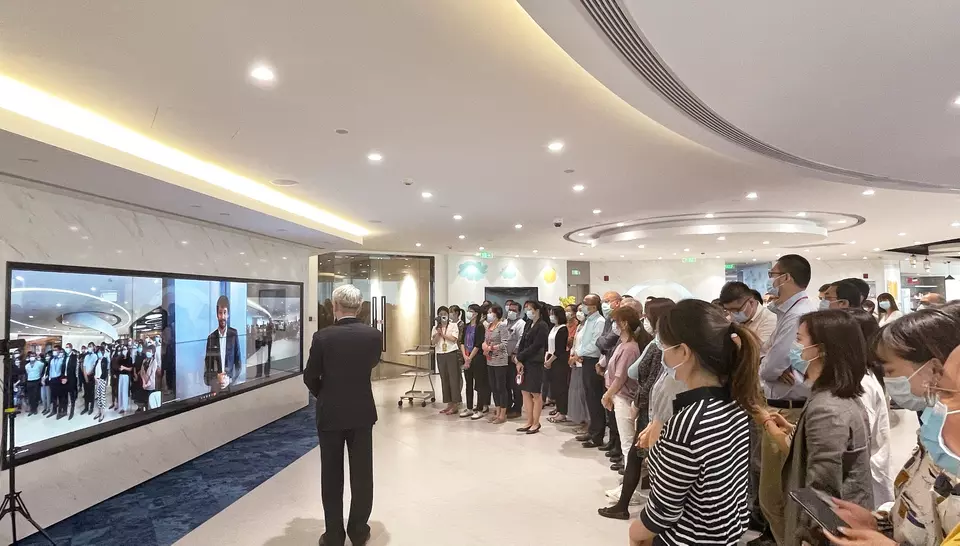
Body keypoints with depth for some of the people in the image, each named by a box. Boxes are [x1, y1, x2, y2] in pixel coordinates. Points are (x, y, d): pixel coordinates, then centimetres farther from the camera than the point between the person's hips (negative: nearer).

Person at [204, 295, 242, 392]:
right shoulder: (211, 338, 1)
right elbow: (206, 367, 5)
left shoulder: (234, 335, 0)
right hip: (215, 387, 0)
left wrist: (230, 379, -10)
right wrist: (217, 377, -13)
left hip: (231, 386, 0)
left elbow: (239, 364, 5)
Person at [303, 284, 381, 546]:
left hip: (330, 414, -1)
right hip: (362, 412, 2)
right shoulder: (374, 334, -9)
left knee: (331, 477, 12)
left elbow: (310, 377, -4)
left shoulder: (322, 337, -16)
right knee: (362, 474, 13)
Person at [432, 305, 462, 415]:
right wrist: (438, 332, -10)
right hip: (440, 355, 5)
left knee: (454, 379, -4)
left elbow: (454, 339, -11)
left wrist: (442, 333, -8)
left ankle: (455, 405, 0)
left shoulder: (453, 325, 0)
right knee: (444, 380, 7)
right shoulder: (436, 328, 10)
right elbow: (433, 342, 1)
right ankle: (449, 404, 16)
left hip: (452, 354, -4)